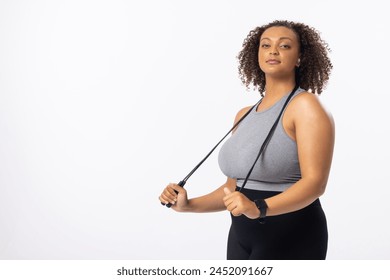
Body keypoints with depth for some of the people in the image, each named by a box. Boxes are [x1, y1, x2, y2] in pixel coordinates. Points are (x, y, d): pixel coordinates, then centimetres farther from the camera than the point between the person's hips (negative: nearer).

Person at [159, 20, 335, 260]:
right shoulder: (244, 116, 12)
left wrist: (259, 209, -33)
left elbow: (315, 182, -20)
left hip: (290, 239, -7)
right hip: (241, 237, 7)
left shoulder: (306, 105, -10)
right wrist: (189, 205, 1)